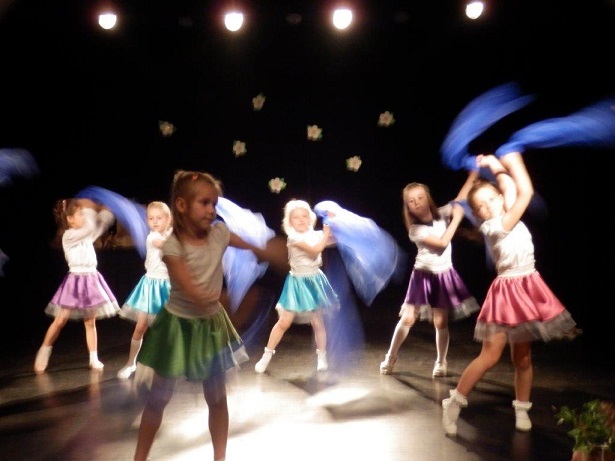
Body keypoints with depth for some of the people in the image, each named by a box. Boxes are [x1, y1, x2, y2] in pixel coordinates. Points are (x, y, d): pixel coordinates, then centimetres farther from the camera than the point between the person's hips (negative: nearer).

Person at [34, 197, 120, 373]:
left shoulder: (88, 235, 8)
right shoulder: (69, 236, -10)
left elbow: (106, 221, 6)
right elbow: (90, 226, -24)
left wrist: (103, 208, -6)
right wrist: (88, 207, -14)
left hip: (91, 280, 5)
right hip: (75, 281, -5)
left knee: (90, 322, 9)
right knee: (61, 320, 1)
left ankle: (94, 359, 14)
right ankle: (43, 353, 17)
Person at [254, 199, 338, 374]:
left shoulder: (316, 235, 2)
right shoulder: (293, 237, -16)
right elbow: (315, 250, -24)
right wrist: (326, 233, -17)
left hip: (314, 281, 4)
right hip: (298, 283, -4)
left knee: (318, 322, 7)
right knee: (284, 322, -1)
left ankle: (322, 356, 23)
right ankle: (267, 355, 14)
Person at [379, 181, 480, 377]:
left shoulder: (442, 214, -2)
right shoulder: (415, 229, -14)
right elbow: (442, 242, -21)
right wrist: (456, 218, -16)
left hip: (444, 275, 2)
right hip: (423, 275, -2)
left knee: (440, 322, 1)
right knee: (407, 318, -2)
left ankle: (441, 362, 20)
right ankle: (390, 357, 16)